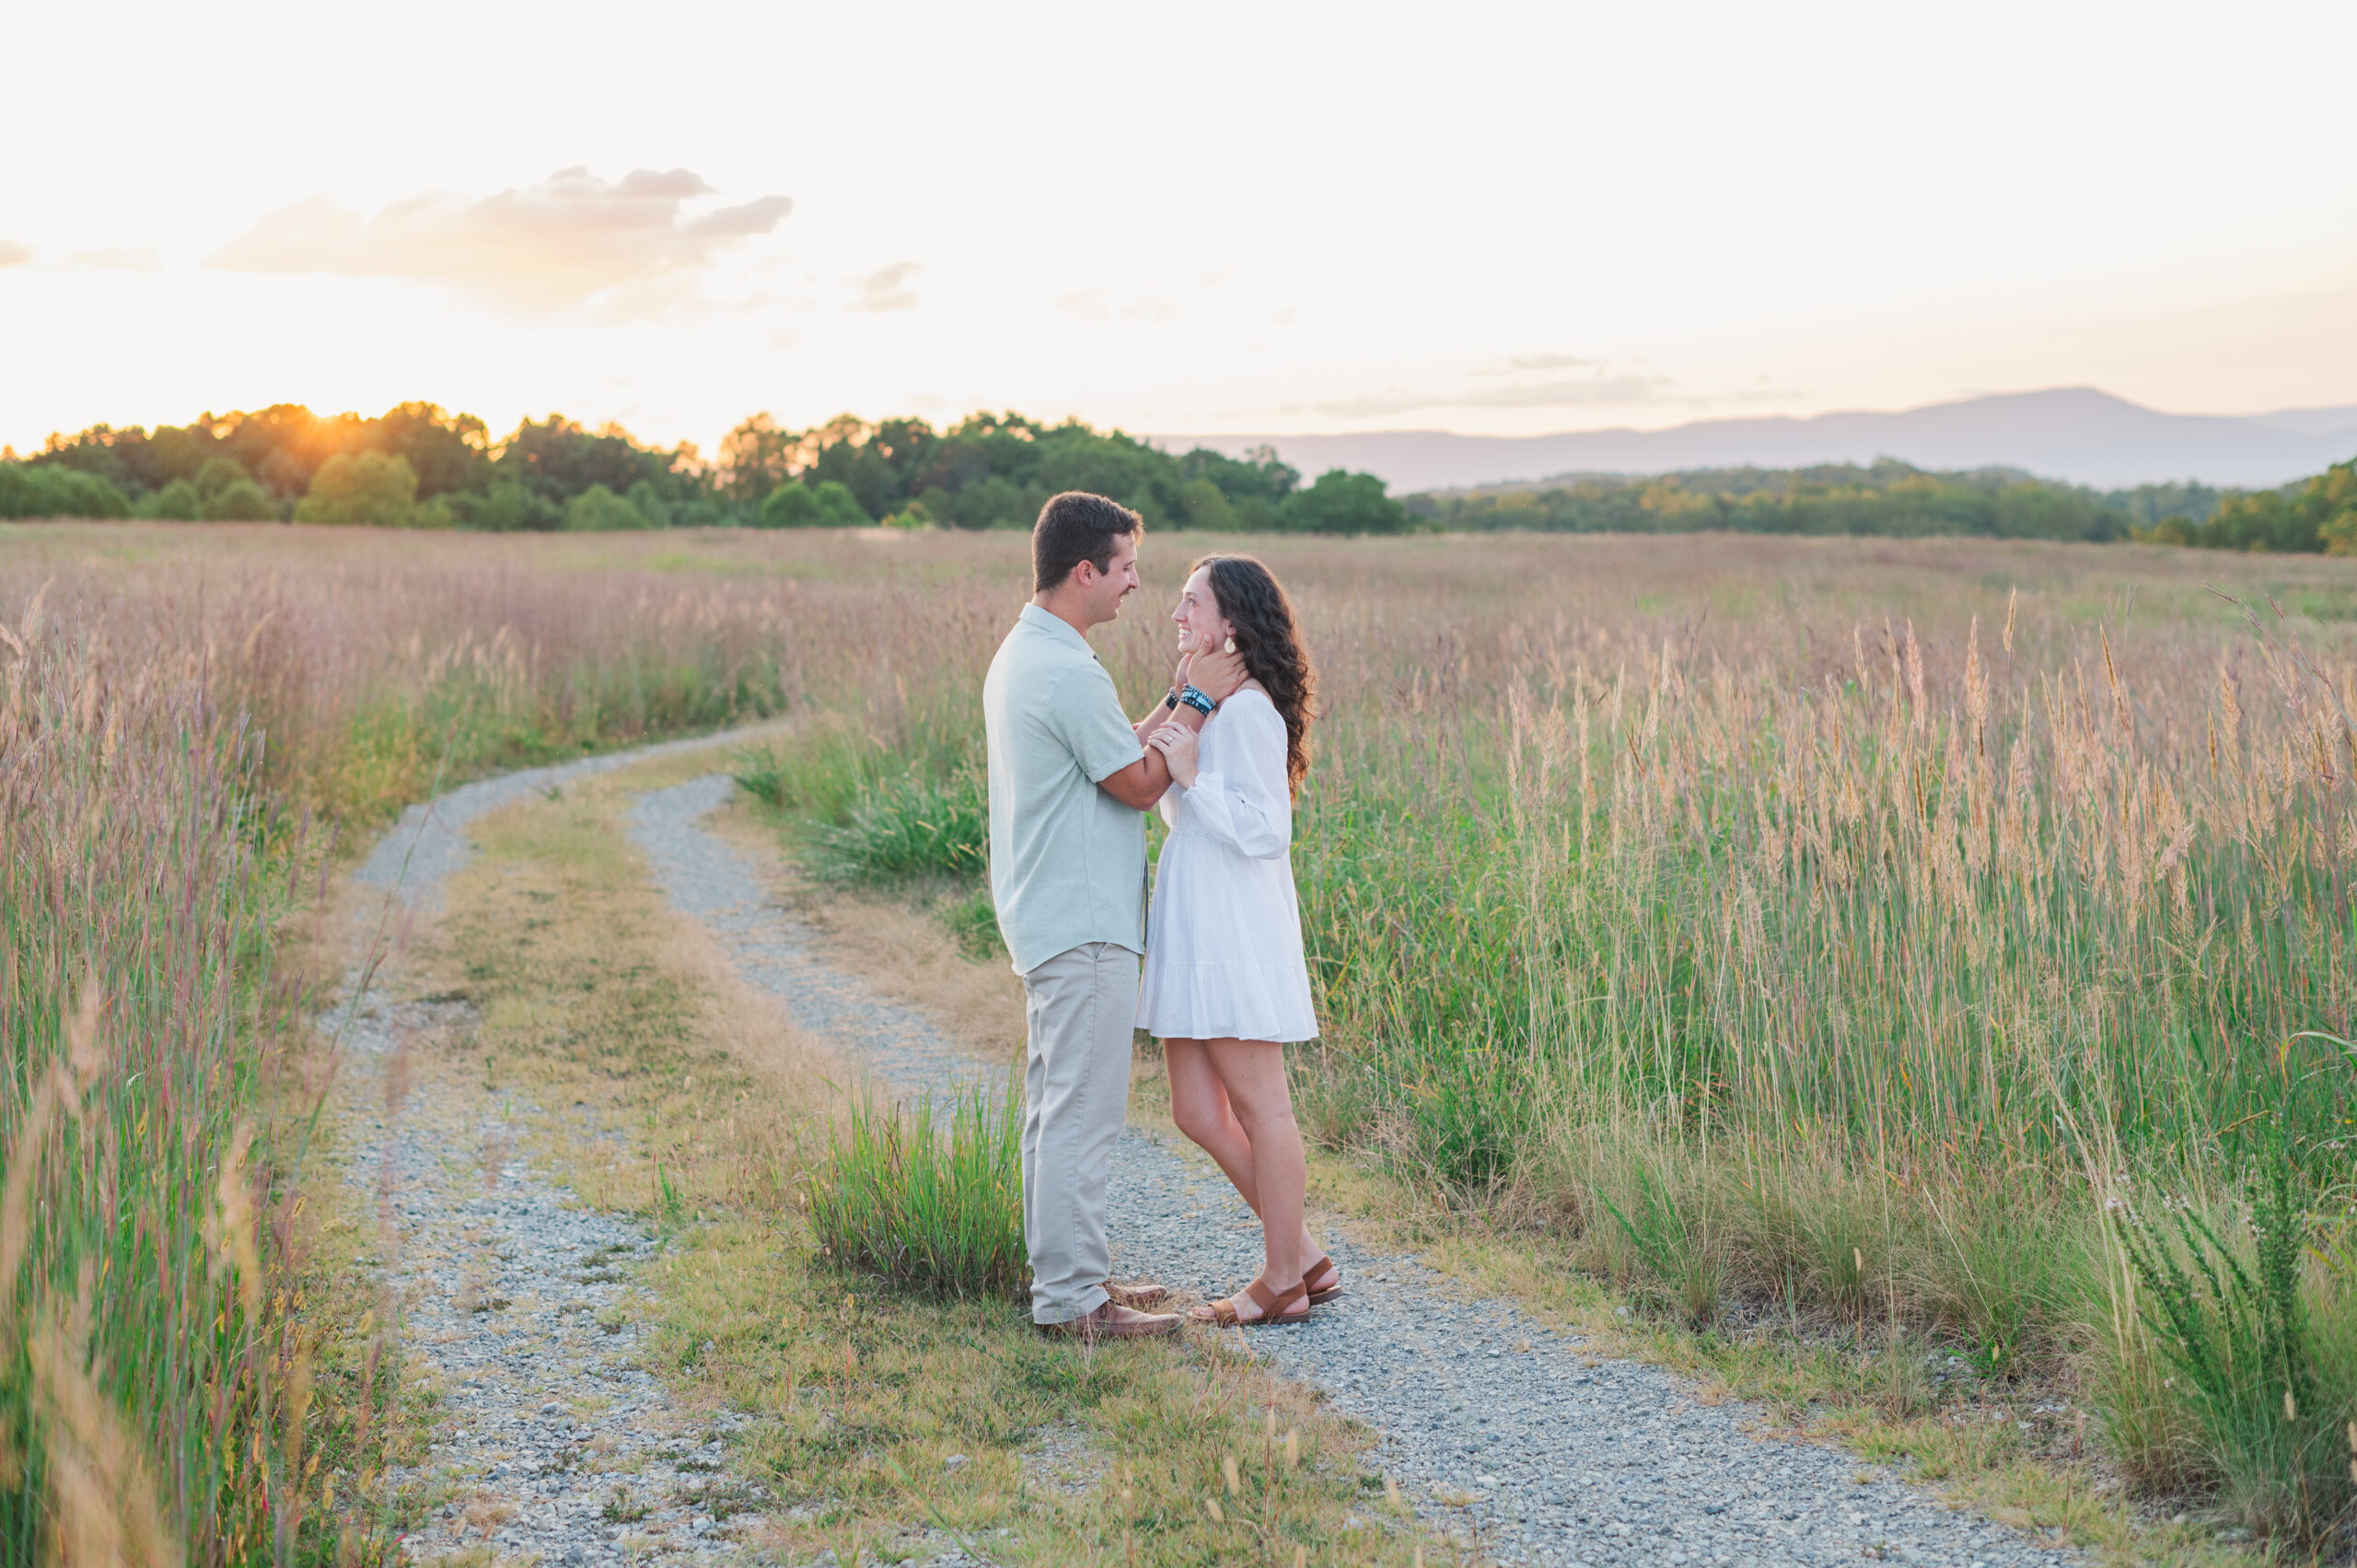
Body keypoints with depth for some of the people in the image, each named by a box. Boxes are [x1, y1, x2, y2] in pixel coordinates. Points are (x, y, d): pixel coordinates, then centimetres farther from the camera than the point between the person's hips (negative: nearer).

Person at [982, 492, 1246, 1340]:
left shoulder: (1020, 655, 13)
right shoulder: (1069, 673, -21)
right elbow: (1139, 784, -12)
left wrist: (1180, 700, 11)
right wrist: (1198, 704, -3)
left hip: (1047, 918, 11)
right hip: (1082, 928, -11)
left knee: (1056, 1106, 15)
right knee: (1082, 1112, -5)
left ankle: (1065, 1275, 24)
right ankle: (1072, 1299, 0)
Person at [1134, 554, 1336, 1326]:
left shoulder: (1249, 711, -14)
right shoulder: (1204, 705, 16)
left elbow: (1264, 831, -18)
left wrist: (1192, 773, -20)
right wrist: (1161, 755, 10)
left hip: (1237, 933, -10)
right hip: (1195, 935, 10)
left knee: (1260, 1108, 0)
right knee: (1196, 1111, 10)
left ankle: (1282, 1282, 10)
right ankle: (1304, 1255, 19)